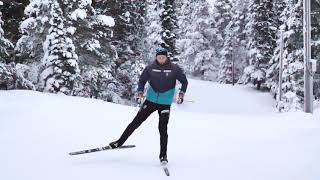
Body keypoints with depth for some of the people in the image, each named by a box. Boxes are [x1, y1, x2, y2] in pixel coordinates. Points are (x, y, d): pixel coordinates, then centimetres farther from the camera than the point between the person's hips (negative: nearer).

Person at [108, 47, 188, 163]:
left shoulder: (174, 69, -6)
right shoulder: (150, 68, -2)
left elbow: (184, 81, 5)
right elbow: (142, 80, 11)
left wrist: (181, 94, -5)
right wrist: (140, 92, -2)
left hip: (165, 104, -2)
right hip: (150, 101, 2)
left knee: (163, 129, -4)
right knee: (136, 122, 2)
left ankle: (163, 155, 7)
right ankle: (120, 142, 13)